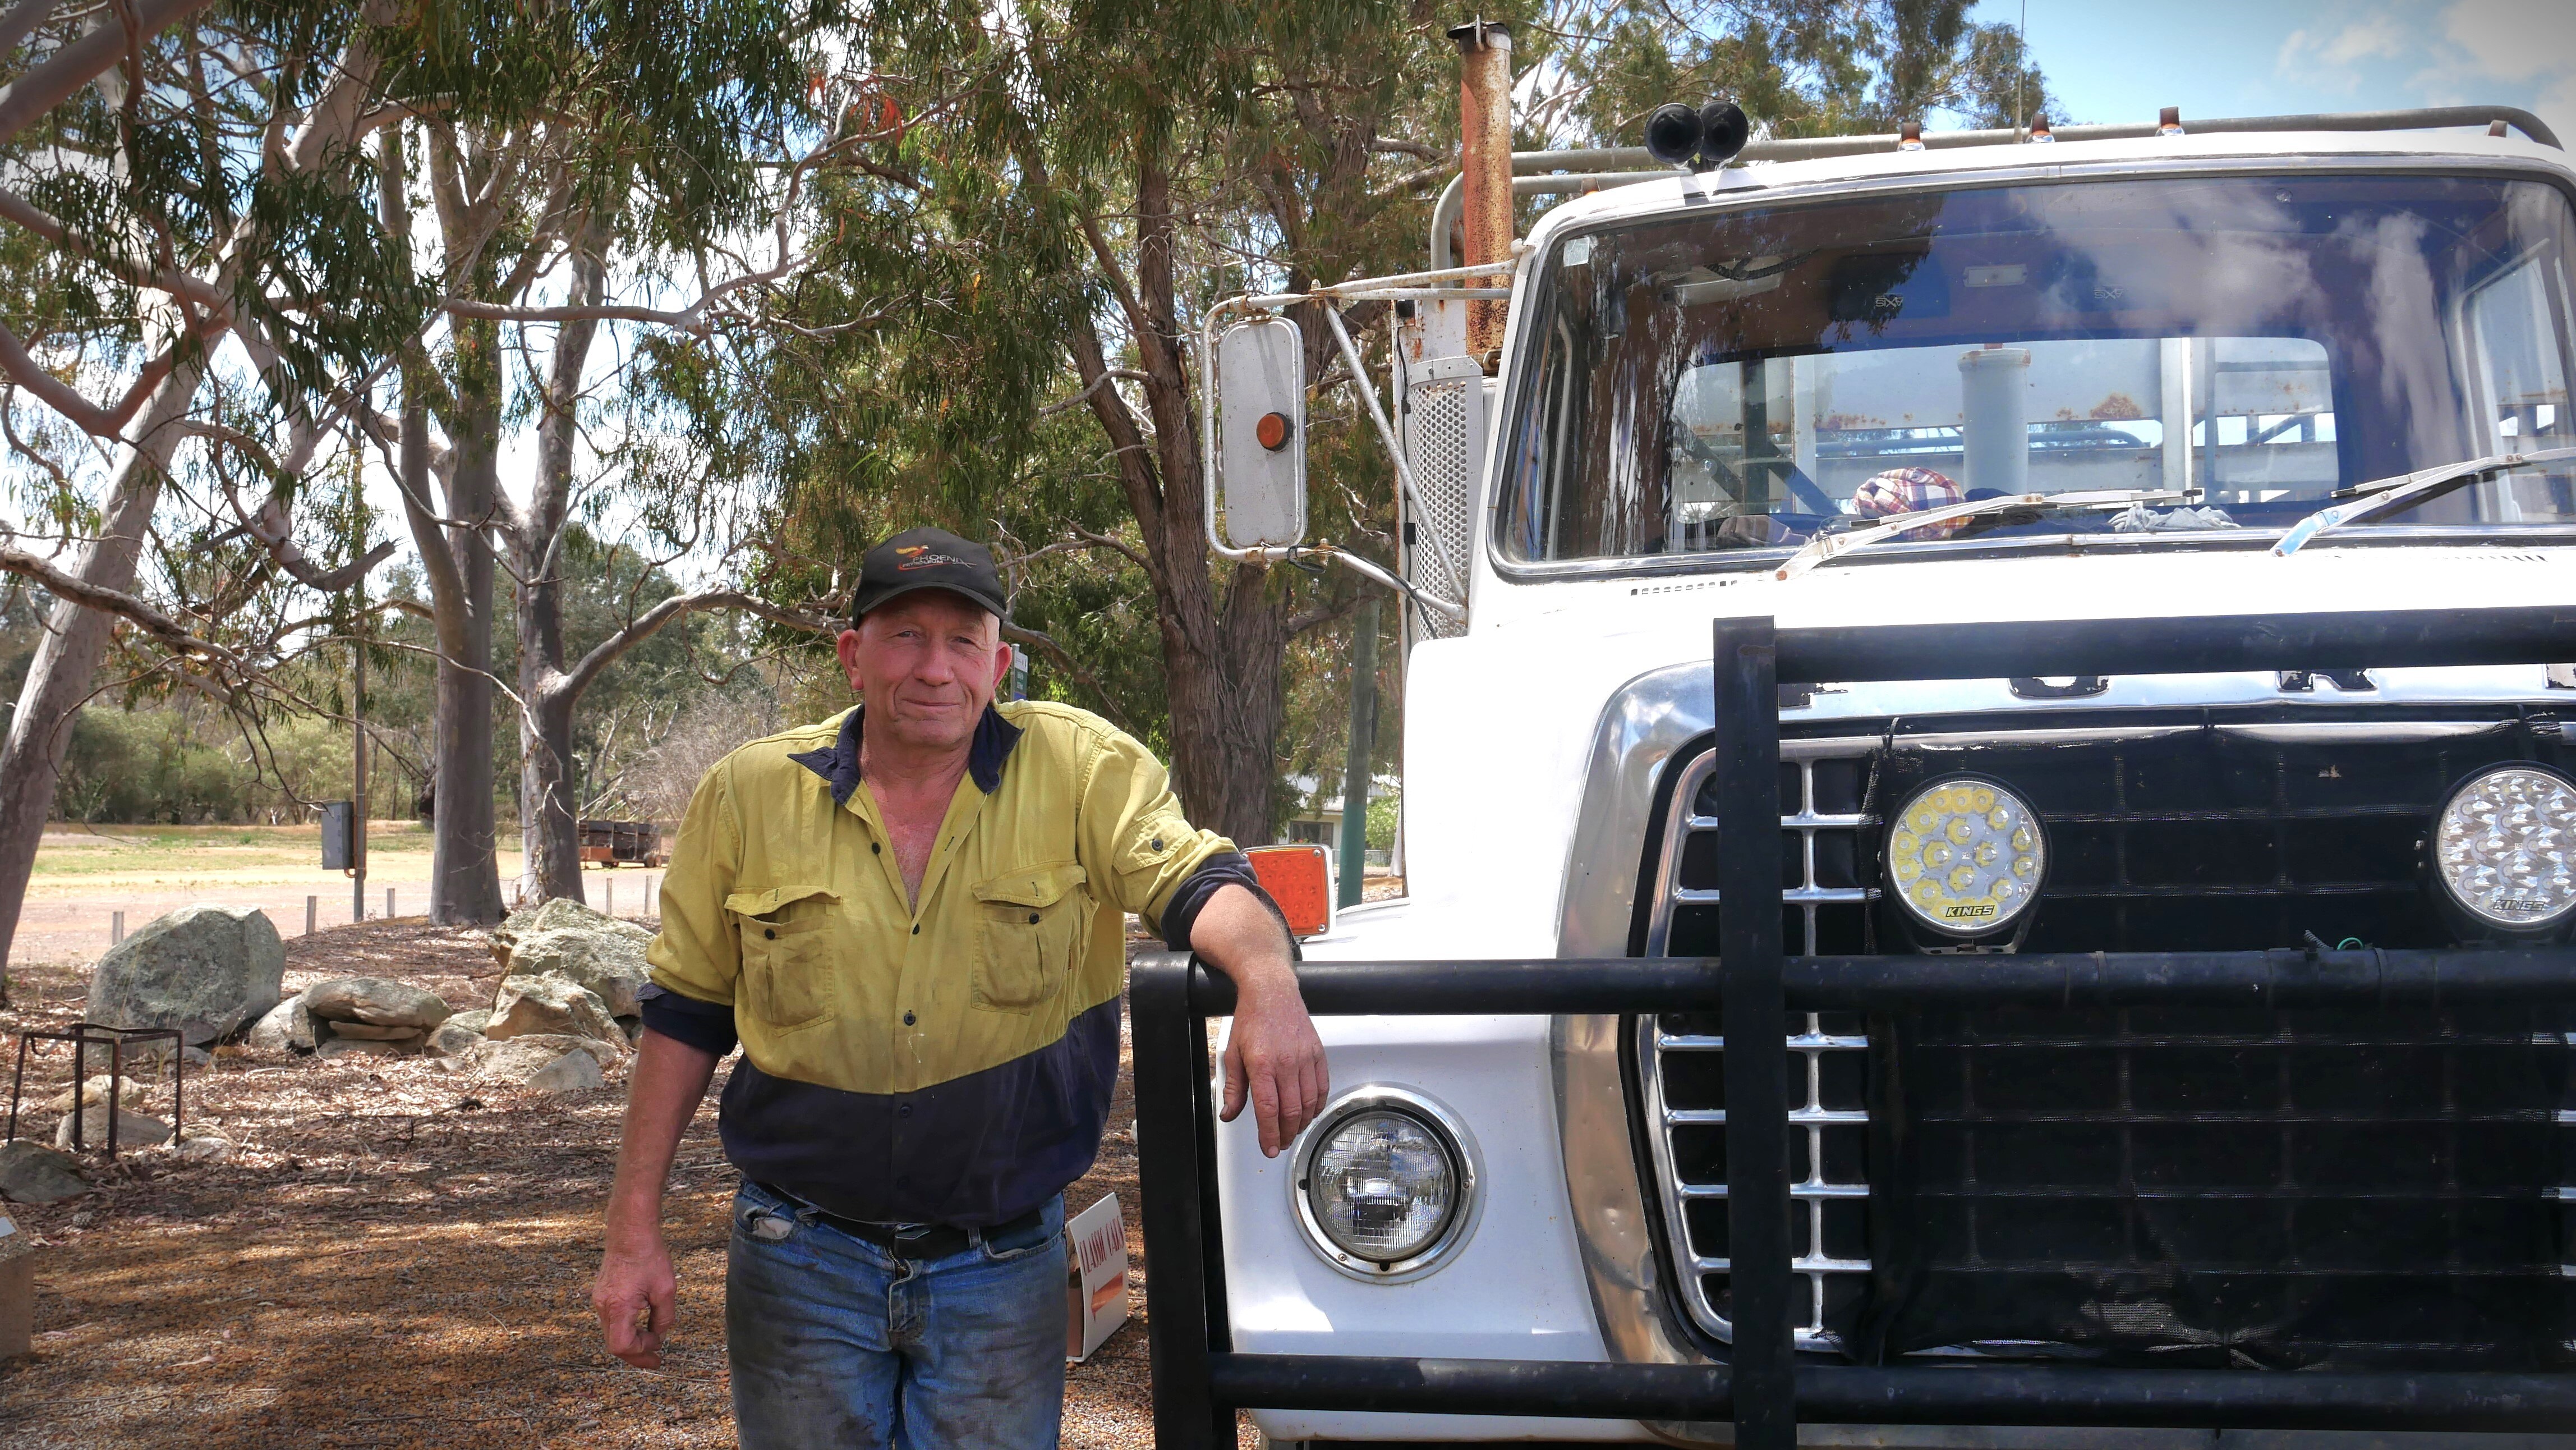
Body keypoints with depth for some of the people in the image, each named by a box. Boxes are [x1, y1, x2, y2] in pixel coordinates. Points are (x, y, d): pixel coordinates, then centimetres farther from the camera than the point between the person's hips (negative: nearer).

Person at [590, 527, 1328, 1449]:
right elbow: (685, 1018, 5)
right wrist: (634, 1233, 2)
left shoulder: (1082, 771, -5)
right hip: (804, 1264, 1)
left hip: (1004, 1269, -1)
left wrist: (1267, 980, -41)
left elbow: (1196, 882, -17)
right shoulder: (749, 796, -1)